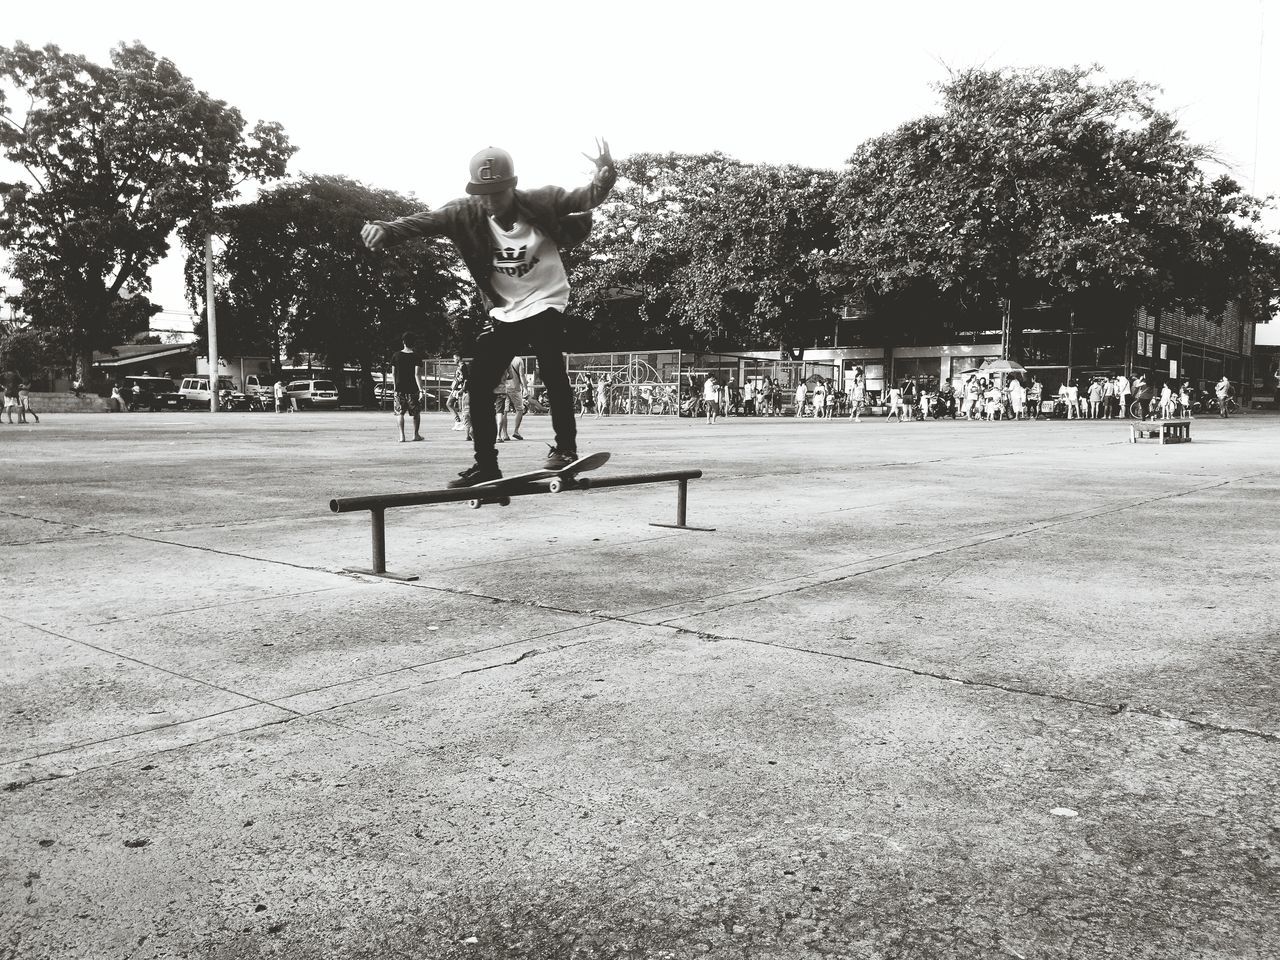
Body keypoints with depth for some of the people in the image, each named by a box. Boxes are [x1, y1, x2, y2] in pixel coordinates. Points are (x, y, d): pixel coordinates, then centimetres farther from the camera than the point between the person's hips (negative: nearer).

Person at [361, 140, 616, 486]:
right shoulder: (465, 213, -9)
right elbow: (423, 221, -20)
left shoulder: (541, 202, -15)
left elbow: (584, 199, -22)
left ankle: (565, 446, -12)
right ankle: (485, 464, 14)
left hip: (545, 303, -4)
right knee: (477, 387, 1)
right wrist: (384, 229, -38)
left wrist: (604, 178, -44)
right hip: (502, 311, 4)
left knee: (551, 368, -26)